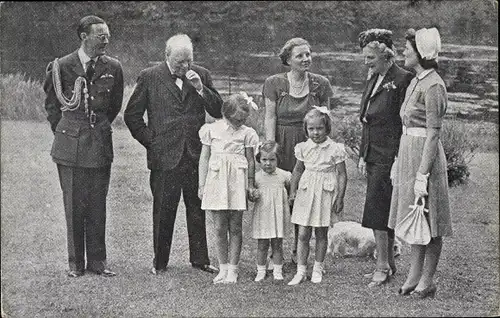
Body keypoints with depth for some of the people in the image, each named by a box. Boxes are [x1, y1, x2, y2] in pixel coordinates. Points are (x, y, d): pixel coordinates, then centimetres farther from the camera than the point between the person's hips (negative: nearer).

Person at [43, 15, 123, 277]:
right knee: (74, 206, 2)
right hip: (70, 145, -2)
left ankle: (97, 261, 14)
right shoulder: (61, 67, -3)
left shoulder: (112, 67, 3)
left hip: (100, 145, 2)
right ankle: (75, 263, 11)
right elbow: (51, 104, 12)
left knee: (98, 206, 5)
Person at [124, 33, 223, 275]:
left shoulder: (201, 75, 7)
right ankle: (160, 262, 16)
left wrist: (200, 88, -10)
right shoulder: (149, 78, 0)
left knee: (198, 209, 8)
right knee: (163, 211, 4)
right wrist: (149, 141, 0)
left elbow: (218, 111, 3)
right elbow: (132, 115, 5)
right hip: (164, 156, -2)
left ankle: (200, 259, 19)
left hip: (196, 155, 2)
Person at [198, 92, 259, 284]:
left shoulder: (246, 133, 3)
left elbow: (250, 161, 9)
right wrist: (202, 184, 6)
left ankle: (232, 269, 9)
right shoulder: (211, 130, 3)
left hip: (237, 182, 0)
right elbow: (204, 158, 8)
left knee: (235, 228, 3)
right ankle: (223, 268, 12)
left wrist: (250, 185, 6)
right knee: (219, 228, 2)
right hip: (216, 181, 0)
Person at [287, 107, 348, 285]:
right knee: (303, 234, -1)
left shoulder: (335, 149, -7)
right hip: (306, 192, 2)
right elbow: (298, 171, 15)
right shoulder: (304, 148, 2)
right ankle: (301, 271, 5)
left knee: (321, 233, 8)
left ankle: (318, 269, 22)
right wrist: (292, 191, 12)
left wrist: (340, 198, -7)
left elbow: (342, 174, -3)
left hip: (326, 194, -2)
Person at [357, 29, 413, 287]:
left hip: (389, 157, -9)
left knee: (377, 210, -7)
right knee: (384, 212, 13)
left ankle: (383, 266, 1)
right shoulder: (373, 80, 15)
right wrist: (363, 155, 15)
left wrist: (399, 159, -18)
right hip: (374, 157, 9)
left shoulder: (403, 80, -13)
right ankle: (388, 263, 20)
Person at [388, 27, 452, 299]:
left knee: (428, 220, 0)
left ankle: (427, 281, 8)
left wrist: (423, 174, -21)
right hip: (408, 151, 9)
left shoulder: (433, 86, -16)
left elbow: (433, 134, -19)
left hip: (425, 153, -9)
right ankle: (414, 275, 21)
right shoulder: (416, 82, 12)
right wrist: (399, 161, 18)